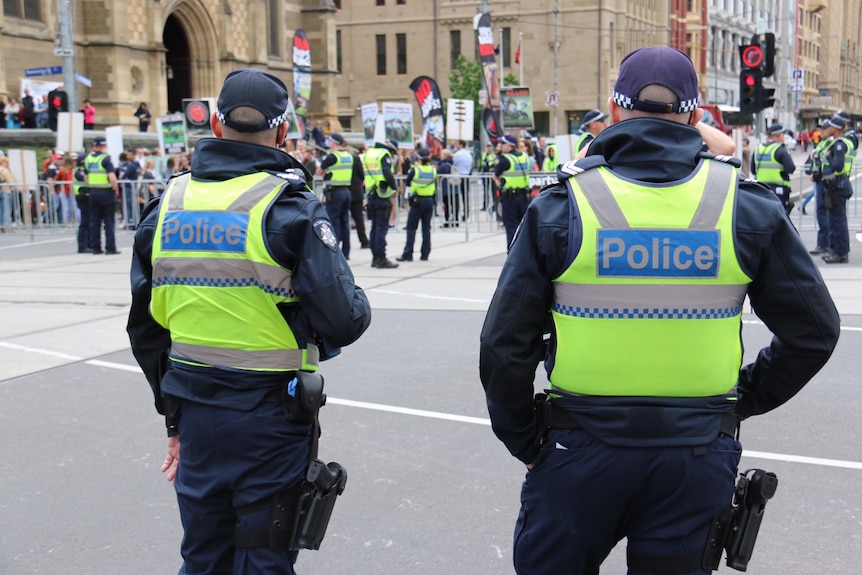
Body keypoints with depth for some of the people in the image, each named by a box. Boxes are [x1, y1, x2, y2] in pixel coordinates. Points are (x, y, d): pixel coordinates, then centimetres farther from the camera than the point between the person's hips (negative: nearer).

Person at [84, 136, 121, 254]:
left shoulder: (87, 159, 9)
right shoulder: (105, 159, -11)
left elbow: (86, 179, 12)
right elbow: (112, 178, -19)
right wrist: (117, 190, -8)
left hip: (93, 193, 6)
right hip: (106, 192, -6)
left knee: (94, 221, 10)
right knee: (109, 221, -1)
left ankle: (95, 247, 11)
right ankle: (110, 248, -1)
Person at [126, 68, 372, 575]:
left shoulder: (168, 204, 3)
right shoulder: (290, 206, -13)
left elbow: (146, 328, 10)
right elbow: (343, 322, -20)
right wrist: (359, 304, 4)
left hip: (194, 413, 5)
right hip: (270, 417, -5)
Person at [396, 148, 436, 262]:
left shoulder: (414, 170, -8)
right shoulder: (433, 170, 1)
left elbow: (407, 183, 4)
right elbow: (435, 187, 9)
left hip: (417, 201, -3)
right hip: (430, 201, 3)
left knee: (411, 228, 1)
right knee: (426, 228, 9)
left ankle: (407, 254, -3)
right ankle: (425, 254, 9)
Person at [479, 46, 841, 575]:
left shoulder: (561, 208, -8)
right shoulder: (747, 208, -2)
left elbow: (505, 345, -8)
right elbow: (814, 331, 3)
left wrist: (523, 441, 6)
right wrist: (744, 399, 14)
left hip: (581, 451, -1)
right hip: (697, 452, 2)